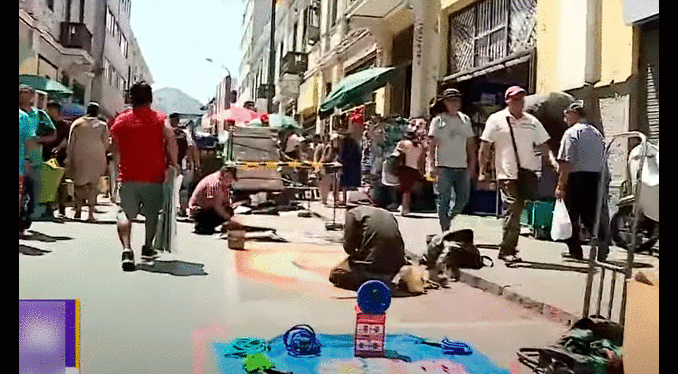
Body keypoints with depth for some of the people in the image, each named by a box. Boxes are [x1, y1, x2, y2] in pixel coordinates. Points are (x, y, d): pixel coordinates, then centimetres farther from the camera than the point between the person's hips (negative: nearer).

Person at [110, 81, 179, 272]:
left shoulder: (120, 120, 6)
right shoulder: (160, 119, -1)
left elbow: (115, 147, 14)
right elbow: (170, 139, -17)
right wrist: (173, 163, -8)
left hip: (128, 175, 0)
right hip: (154, 175, 0)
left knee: (125, 213, -1)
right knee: (152, 213, 18)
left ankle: (127, 249, -22)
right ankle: (147, 248, 32)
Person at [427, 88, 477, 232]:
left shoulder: (465, 120, 13)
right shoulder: (438, 120, 0)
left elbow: (470, 144, 16)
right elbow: (432, 144, -3)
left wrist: (472, 163, 10)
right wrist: (431, 165, -12)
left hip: (462, 167, 4)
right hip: (444, 167, -4)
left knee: (463, 199, 4)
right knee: (444, 200, -1)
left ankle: (448, 218, 27)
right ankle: (445, 230, 8)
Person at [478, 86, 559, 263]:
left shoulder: (532, 121, 13)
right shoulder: (496, 120, 0)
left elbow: (542, 145, 17)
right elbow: (484, 147, 0)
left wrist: (552, 160, -1)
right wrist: (482, 171, -6)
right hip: (507, 175, -4)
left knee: (517, 211, 9)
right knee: (513, 210, -11)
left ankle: (509, 249, 22)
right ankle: (507, 250, -2)